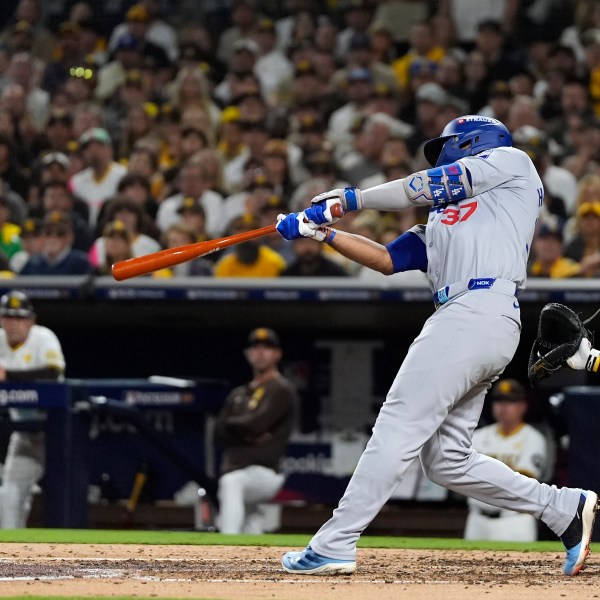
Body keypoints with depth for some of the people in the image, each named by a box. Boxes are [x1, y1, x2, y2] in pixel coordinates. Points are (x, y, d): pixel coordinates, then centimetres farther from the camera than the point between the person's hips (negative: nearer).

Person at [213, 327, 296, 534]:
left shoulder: (281, 390, -1)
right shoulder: (238, 394, 22)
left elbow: (256, 423, -16)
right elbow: (219, 434, 11)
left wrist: (230, 423, 3)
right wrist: (246, 435, -8)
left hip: (264, 471, -8)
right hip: (234, 471, 8)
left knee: (231, 482, -37)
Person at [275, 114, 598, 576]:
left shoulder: (511, 162, 13)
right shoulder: (441, 222, 34)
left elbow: (427, 188, 6)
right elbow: (387, 260, 25)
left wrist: (348, 200, 11)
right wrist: (324, 232, 16)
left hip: (480, 310, -9)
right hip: (463, 320, 9)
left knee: (399, 428, -12)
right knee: (446, 460, 5)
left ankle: (334, 546, -15)